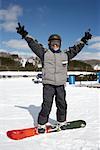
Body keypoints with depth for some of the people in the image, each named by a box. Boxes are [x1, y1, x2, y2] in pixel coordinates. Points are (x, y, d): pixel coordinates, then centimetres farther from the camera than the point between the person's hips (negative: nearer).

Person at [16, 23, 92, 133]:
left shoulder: (65, 55, 13)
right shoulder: (44, 53, 3)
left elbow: (75, 49, 22)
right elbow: (33, 44, 0)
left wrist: (83, 41, 23)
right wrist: (25, 35, -4)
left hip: (60, 85, 4)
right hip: (48, 84, -3)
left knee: (62, 104, 10)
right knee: (46, 105, -5)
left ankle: (62, 122, 29)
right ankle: (41, 124, 9)